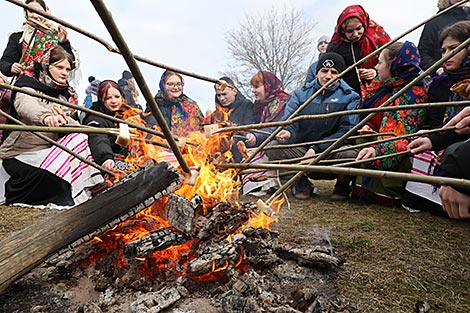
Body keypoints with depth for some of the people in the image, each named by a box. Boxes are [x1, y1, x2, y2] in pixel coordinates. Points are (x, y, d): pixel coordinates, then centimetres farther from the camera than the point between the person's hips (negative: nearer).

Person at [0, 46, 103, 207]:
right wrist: (46, 117, -57)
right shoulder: (28, 87, -7)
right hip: (20, 154, -6)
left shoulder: (64, 94, 12)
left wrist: (63, 118, -27)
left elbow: (76, 126, -2)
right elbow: (25, 105, -34)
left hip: (47, 151, 7)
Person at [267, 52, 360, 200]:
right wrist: (287, 132, -27)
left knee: (350, 154, -35)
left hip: (333, 151, -1)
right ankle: (301, 184, 0)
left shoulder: (350, 97, 2)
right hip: (301, 151, 2)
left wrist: (317, 149, -21)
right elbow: (288, 121, -1)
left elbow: (347, 131, -10)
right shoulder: (301, 94, 10)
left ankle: (342, 185, 2)